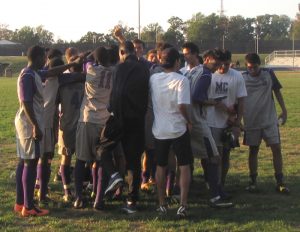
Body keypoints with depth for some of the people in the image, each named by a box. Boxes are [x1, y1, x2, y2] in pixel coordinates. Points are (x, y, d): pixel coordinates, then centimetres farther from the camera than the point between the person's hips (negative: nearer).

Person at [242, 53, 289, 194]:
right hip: (251, 121, 0)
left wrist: (284, 111, 4)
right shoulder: (242, 78, -3)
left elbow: (277, 92, 8)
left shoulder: (269, 74, -1)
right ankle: (253, 181, 18)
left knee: (276, 149, -2)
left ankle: (280, 182, 6)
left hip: (270, 119, 0)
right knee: (253, 150, 7)